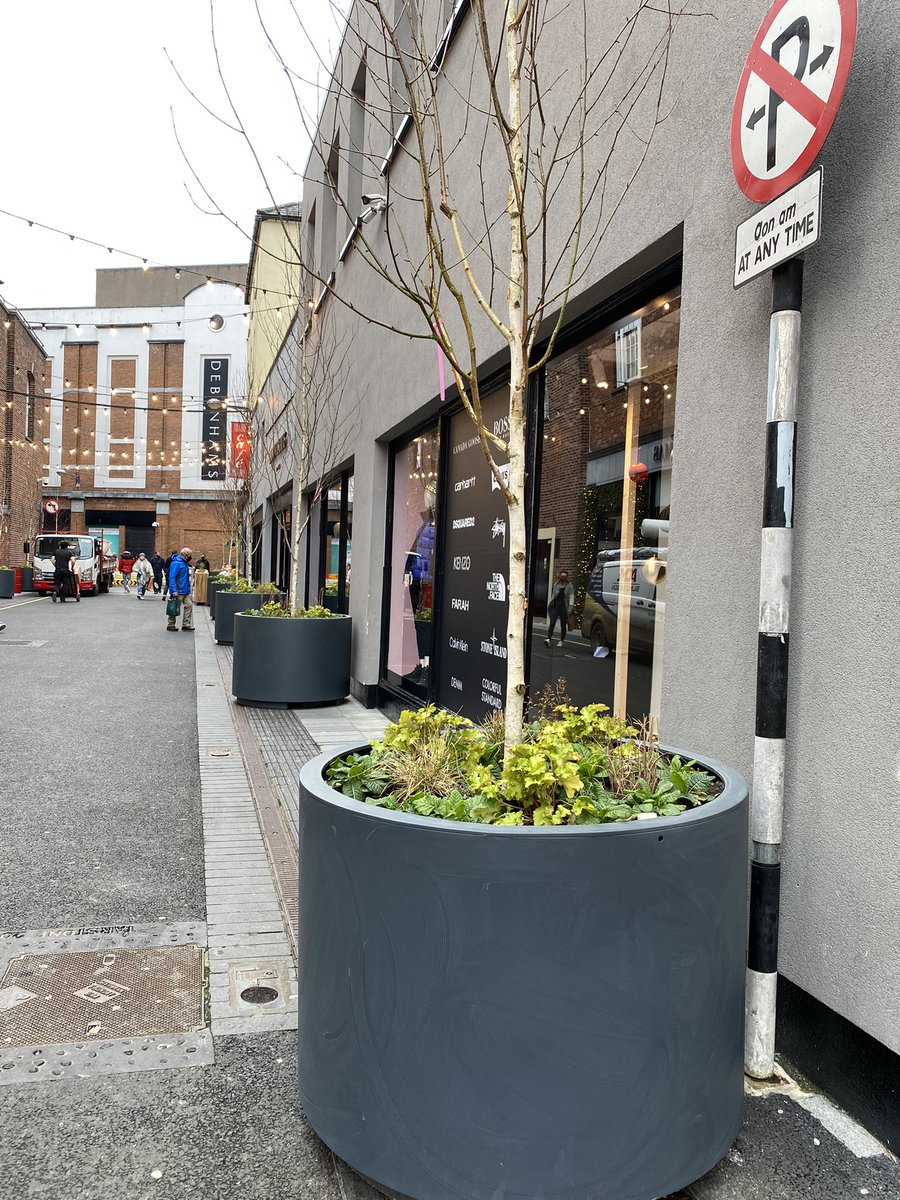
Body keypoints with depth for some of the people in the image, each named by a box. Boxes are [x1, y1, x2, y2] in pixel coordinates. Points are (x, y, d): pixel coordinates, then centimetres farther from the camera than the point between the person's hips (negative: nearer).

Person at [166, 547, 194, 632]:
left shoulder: (184, 563, 13)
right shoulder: (176, 563, -17)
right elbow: (172, 577, -22)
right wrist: (174, 591, -27)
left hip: (185, 590, 9)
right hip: (178, 592, -9)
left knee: (189, 605, 5)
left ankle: (186, 625, 9)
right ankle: (171, 625, 13)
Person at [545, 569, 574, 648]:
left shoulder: (569, 586, 2)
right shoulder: (556, 585, 12)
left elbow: (571, 597, -5)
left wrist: (571, 606, -16)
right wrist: (550, 604, 17)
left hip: (564, 606, -2)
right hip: (555, 605, 2)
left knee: (563, 625, 5)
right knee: (552, 623, -12)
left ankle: (561, 641, 18)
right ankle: (548, 639, -22)